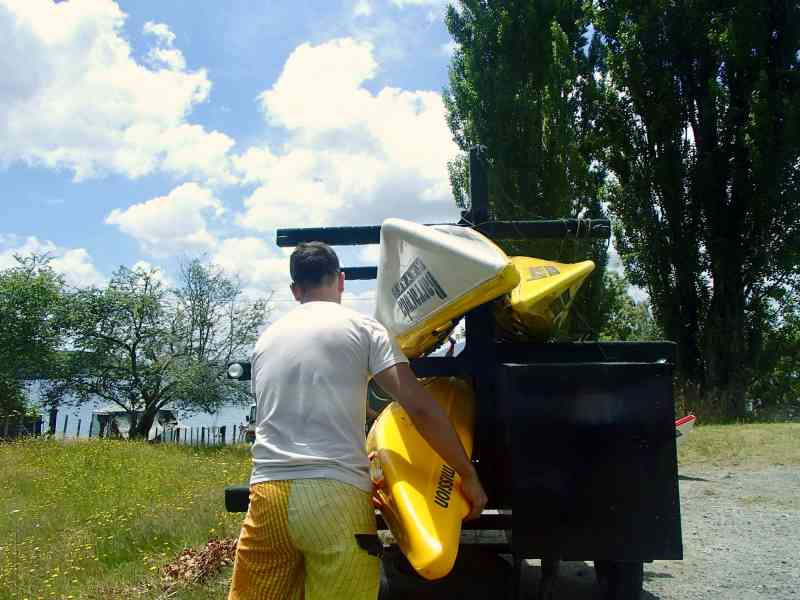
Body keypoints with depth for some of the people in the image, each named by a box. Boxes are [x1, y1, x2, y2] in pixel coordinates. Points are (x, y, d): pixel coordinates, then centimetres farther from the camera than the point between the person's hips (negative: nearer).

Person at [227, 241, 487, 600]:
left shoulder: (266, 339, 17)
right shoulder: (362, 328, 3)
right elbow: (420, 408, -7)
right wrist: (468, 474, 4)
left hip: (268, 492, 4)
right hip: (334, 496, -4)